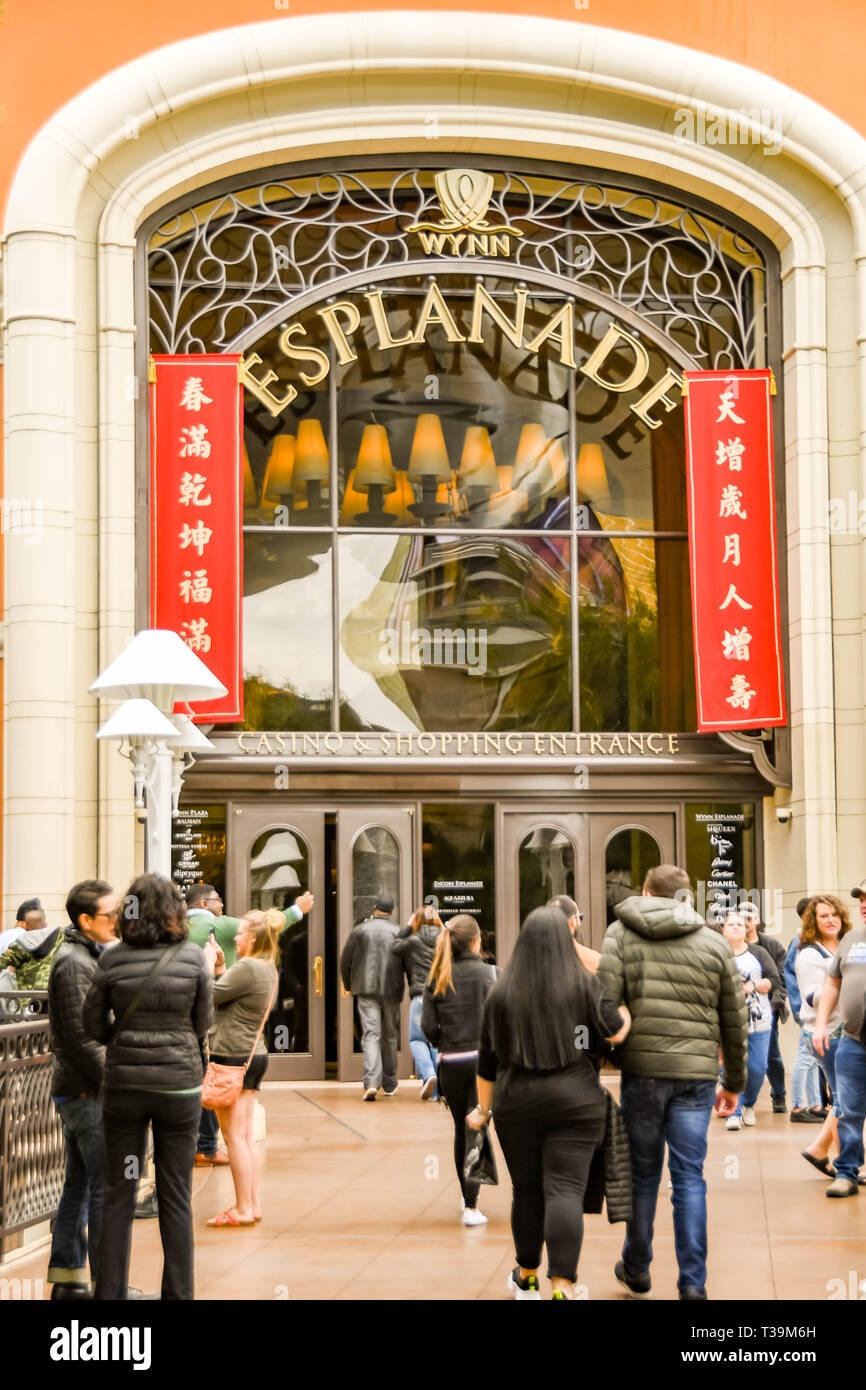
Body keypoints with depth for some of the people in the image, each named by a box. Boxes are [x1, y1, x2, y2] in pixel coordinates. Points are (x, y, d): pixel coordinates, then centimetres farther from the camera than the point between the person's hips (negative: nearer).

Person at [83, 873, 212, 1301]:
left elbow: (93, 1024, 1)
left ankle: (109, 1291, 12)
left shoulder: (112, 960, -6)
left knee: (117, 1194, 10)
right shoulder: (193, 958, -7)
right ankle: (178, 1291, 11)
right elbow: (202, 1024, 1)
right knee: (175, 1198, 8)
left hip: (124, 1084, 0)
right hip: (179, 1084, 0)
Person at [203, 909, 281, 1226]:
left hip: (233, 1057, -10)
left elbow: (209, 997, -15)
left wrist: (209, 963, -3)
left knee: (234, 1135, -3)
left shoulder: (247, 968, -18)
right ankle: (253, 1204, 16)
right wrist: (220, 966, 12)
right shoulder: (268, 968, 12)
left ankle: (243, 1209, 0)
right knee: (247, 1135, 13)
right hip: (255, 1054, 10)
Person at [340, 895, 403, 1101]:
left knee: (370, 1034, -7)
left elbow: (345, 960, 4)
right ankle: (389, 1085, 25)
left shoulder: (359, 930, 2)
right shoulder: (398, 933, 1)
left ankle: (371, 1083, -25)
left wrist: (348, 985, 18)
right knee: (389, 1037, 15)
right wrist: (401, 989, 17)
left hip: (366, 990, -1)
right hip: (391, 991, 1)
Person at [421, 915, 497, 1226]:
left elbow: (428, 1026, -2)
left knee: (461, 1131, 17)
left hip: (451, 1063, 3)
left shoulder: (437, 979, 1)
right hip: (483, 1060, -2)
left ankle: (467, 1198, 28)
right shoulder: (490, 973, -5)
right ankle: (471, 1206, -5)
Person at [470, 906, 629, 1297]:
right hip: (575, 1103, -2)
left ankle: (527, 1277, 28)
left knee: (526, 1191, 14)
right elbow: (616, 1031, 1)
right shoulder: (585, 985, -5)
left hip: (516, 1104, 2)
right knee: (565, 1192, -6)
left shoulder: (502, 992, 2)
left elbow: (488, 1059, 7)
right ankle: (562, 1287, -16)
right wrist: (626, 1007, 22)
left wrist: (483, 1108, 17)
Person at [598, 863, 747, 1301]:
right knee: (689, 1177, 5)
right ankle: (693, 1284, 2)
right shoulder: (715, 943, 9)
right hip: (697, 1073, 1)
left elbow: (605, 1005, -8)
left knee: (642, 1172, 13)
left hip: (642, 1070, -1)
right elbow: (734, 1022, 13)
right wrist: (733, 1083, 23)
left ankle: (636, 1270, 27)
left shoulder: (621, 933, 4)